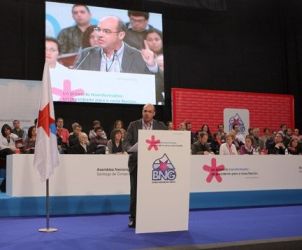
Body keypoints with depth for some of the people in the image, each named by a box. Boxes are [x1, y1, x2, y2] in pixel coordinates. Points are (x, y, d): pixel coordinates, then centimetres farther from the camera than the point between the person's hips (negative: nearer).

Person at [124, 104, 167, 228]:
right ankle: (133, 218, 12)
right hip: (136, 163, -1)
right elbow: (127, 142, -1)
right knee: (135, 191, 1)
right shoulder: (133, 125, 5)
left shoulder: (161, 126, 8)